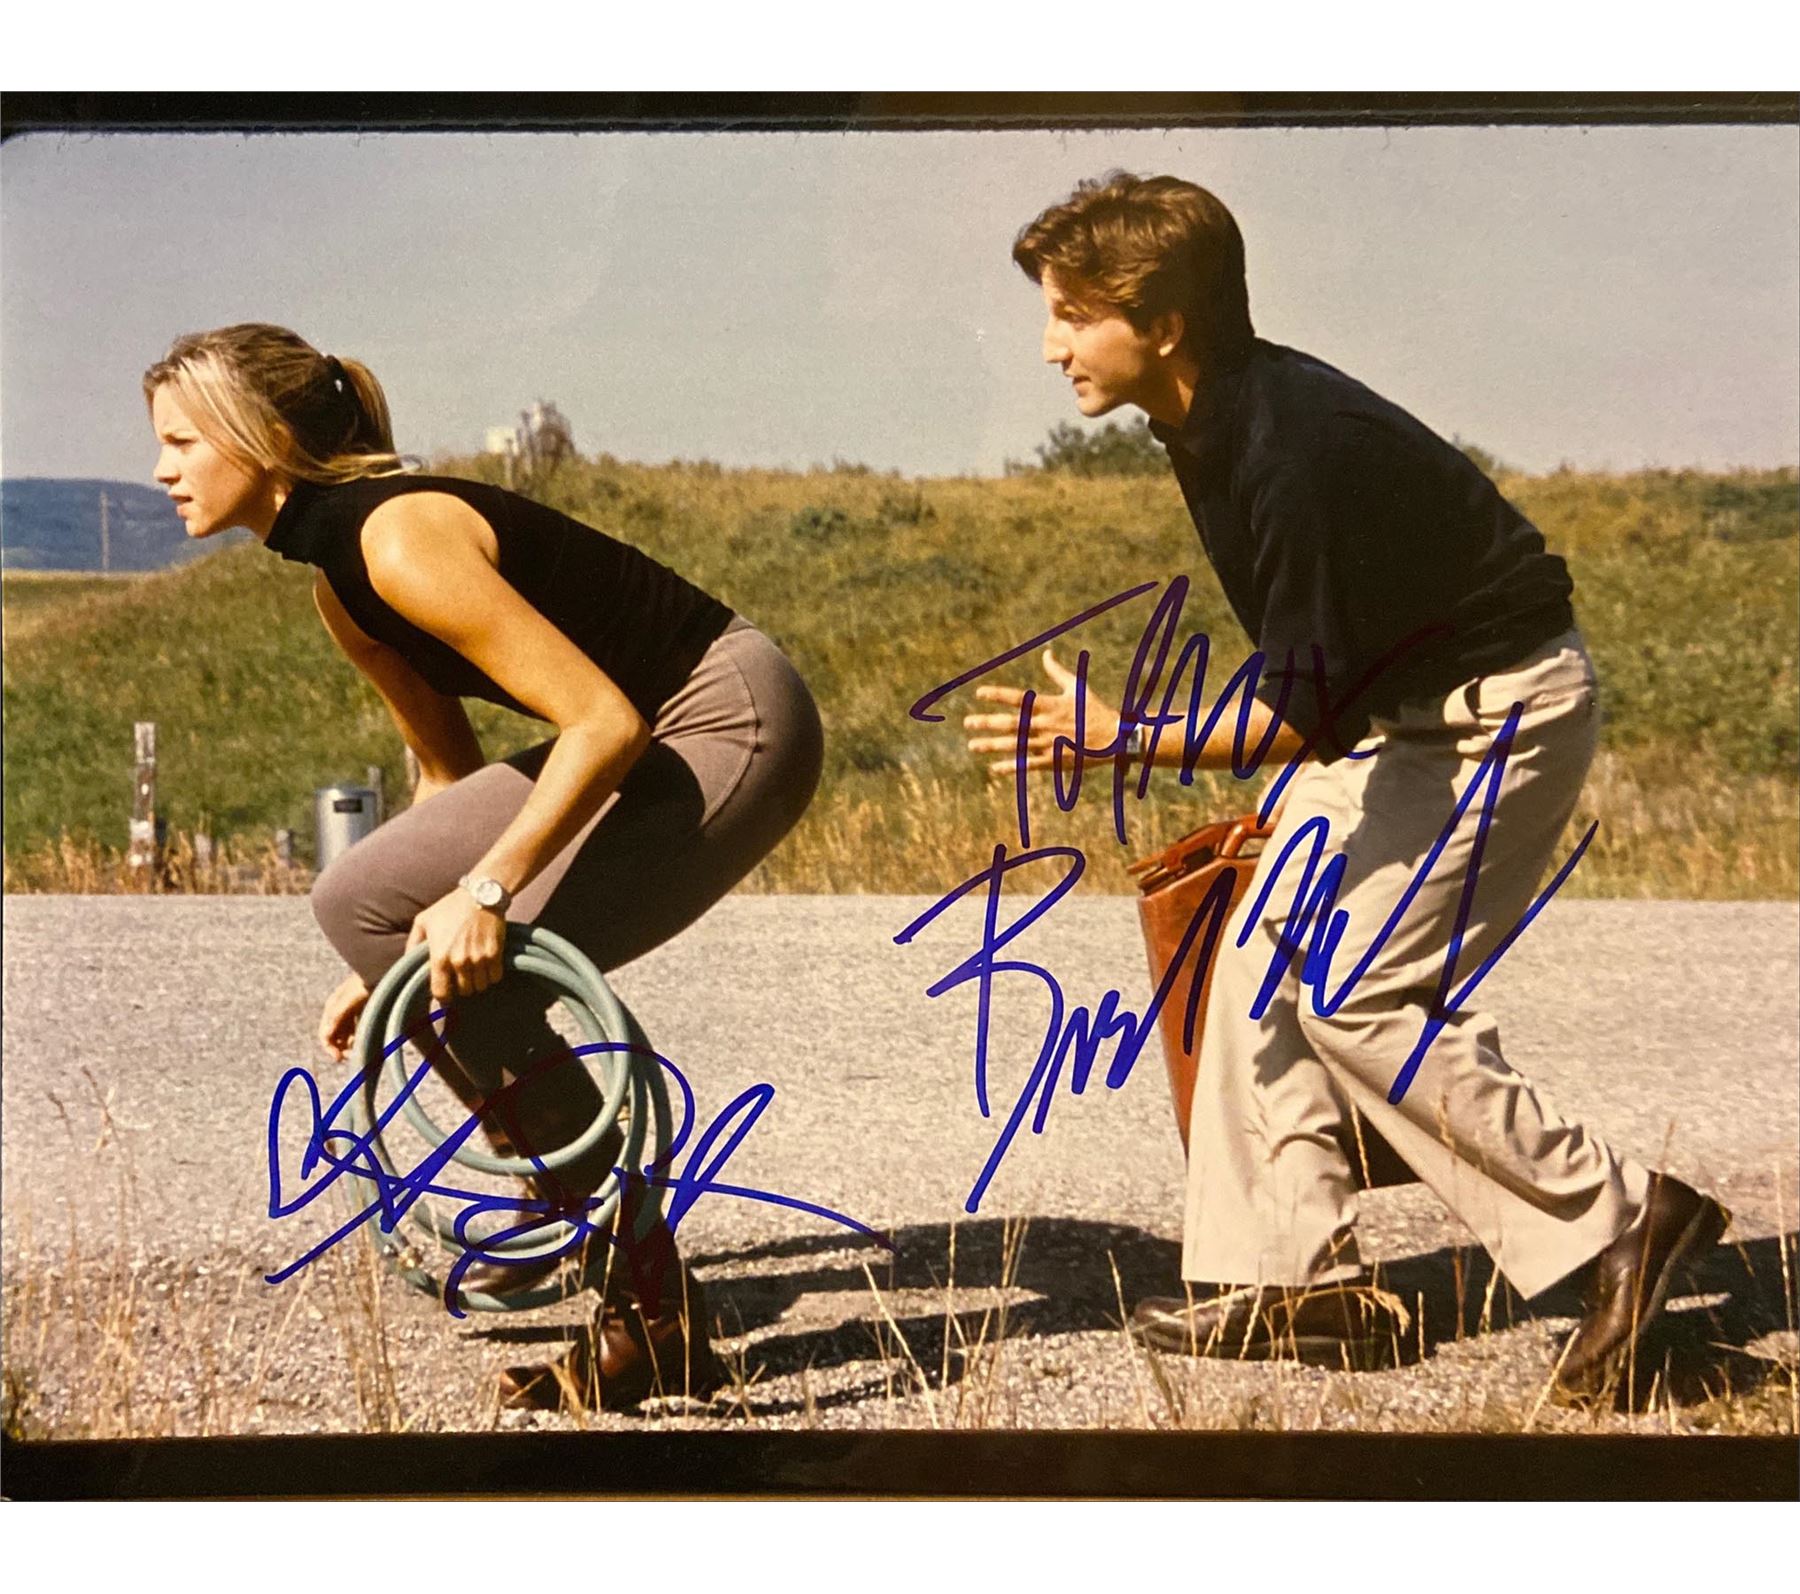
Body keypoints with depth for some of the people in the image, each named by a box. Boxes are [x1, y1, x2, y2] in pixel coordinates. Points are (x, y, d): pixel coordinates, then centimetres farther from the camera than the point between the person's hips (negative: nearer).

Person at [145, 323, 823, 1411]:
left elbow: (604, 724, -26)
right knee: (366, 904, 5)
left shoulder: (400, 538, -21)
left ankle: (659, 1326, -7)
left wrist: (484, 891, -29)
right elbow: (451, 774, 16)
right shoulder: (337, 580, 8)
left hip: (736, 729, -10)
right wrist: (390, 961, 15)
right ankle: (559, 1174, 20)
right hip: (657, 740, 10)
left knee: (482, 971, -17)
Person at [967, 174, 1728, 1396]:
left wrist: (1123, 740, -29)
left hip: (1503, 707, -10)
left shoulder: (1296, 453, -30)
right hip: (1392, 703, 10)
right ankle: (1295, 1282, 8)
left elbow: (1306, 713, -28)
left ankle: (1618, 1220, -3)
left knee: (1354, 991, -12)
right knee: (1265, 958, 4)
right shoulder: (1212, 421, 0)